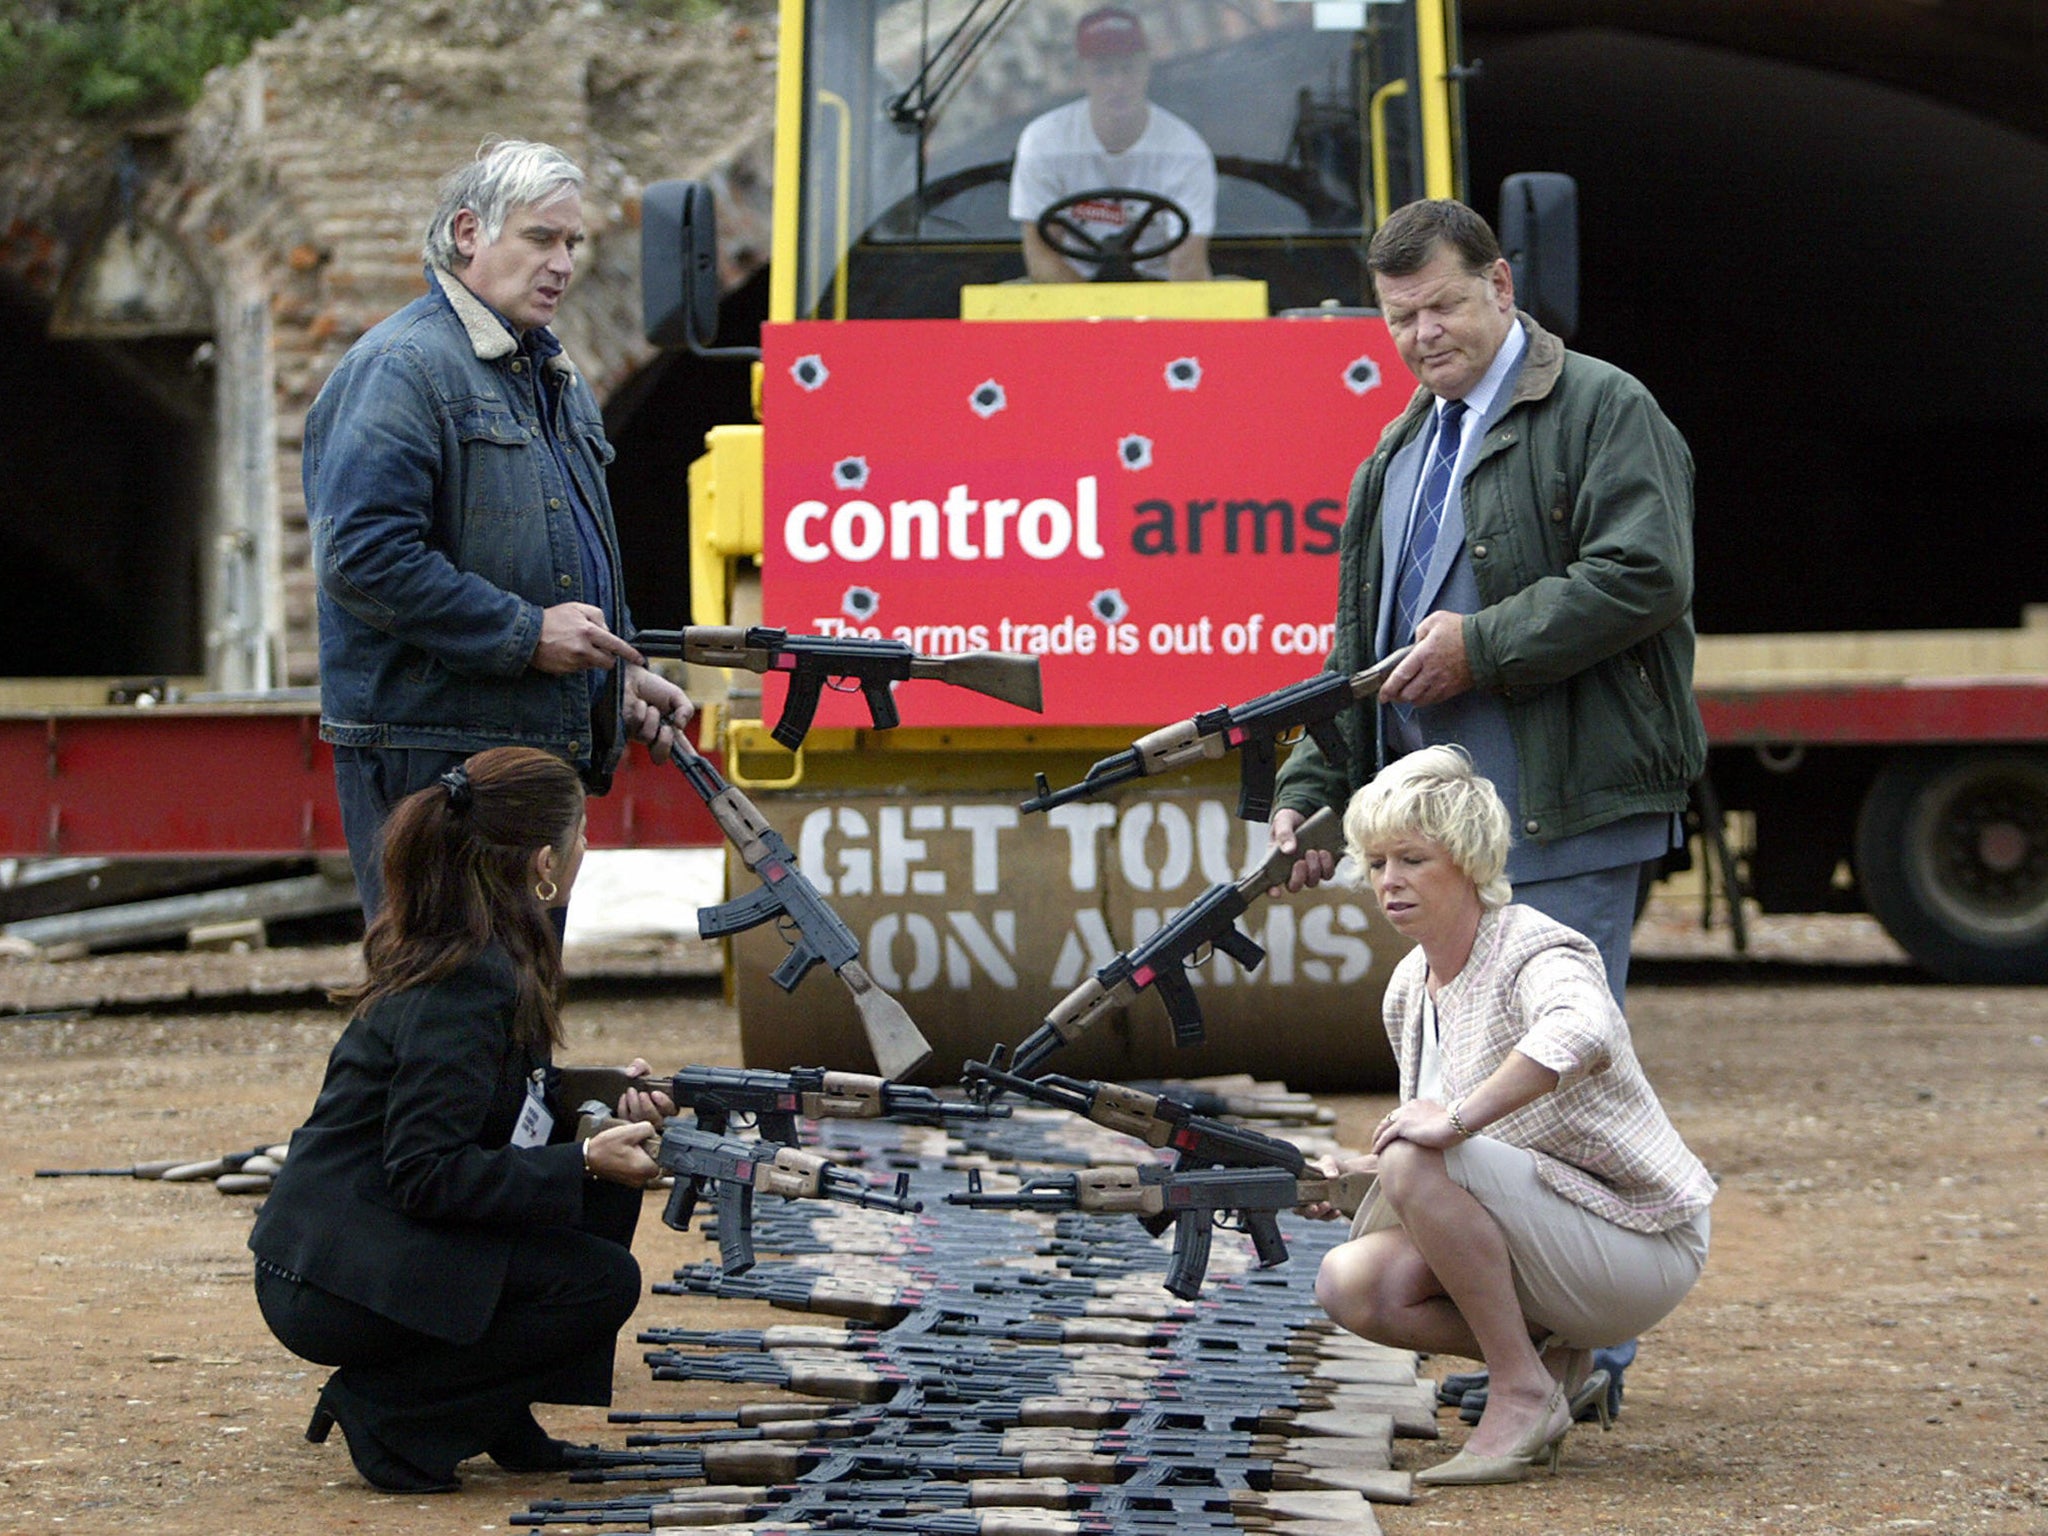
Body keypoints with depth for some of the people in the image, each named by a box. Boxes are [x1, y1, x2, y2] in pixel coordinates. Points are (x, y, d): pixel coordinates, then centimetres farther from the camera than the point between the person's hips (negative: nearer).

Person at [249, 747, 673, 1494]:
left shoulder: (475, 957, 8)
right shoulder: (465, 984, -21)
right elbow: (425, 1173, -25)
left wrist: (599, 1103, 1)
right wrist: (583, 1163, -25)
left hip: (379, 1240, 10)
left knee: (609, 1185, 9)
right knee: (602, 1283, -14)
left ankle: (500, 1417, 13)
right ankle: (382, 1409, -6)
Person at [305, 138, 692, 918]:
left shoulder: (553, 376, 21)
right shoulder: (401, 368, -10)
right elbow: (362, 555, -21)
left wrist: (622, 670, 13)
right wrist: (526, 635, -20)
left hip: (541, 748, 9)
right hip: (429, 755, -9)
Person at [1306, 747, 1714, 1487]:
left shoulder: (1538, 953, -18)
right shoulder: (1409, 989, 8)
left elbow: (1583, 1036, -44)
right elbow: (1431, 1135, 20)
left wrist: (1456, 1119, -43)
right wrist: (1362, 1177, 0)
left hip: (1638, 1251, -8)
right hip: (1554, 1246, 8)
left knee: (1418, 1164, -28)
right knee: (1351, 1283, -11)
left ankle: (1522, 1390, -17)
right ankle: (1556, 1362, 3)